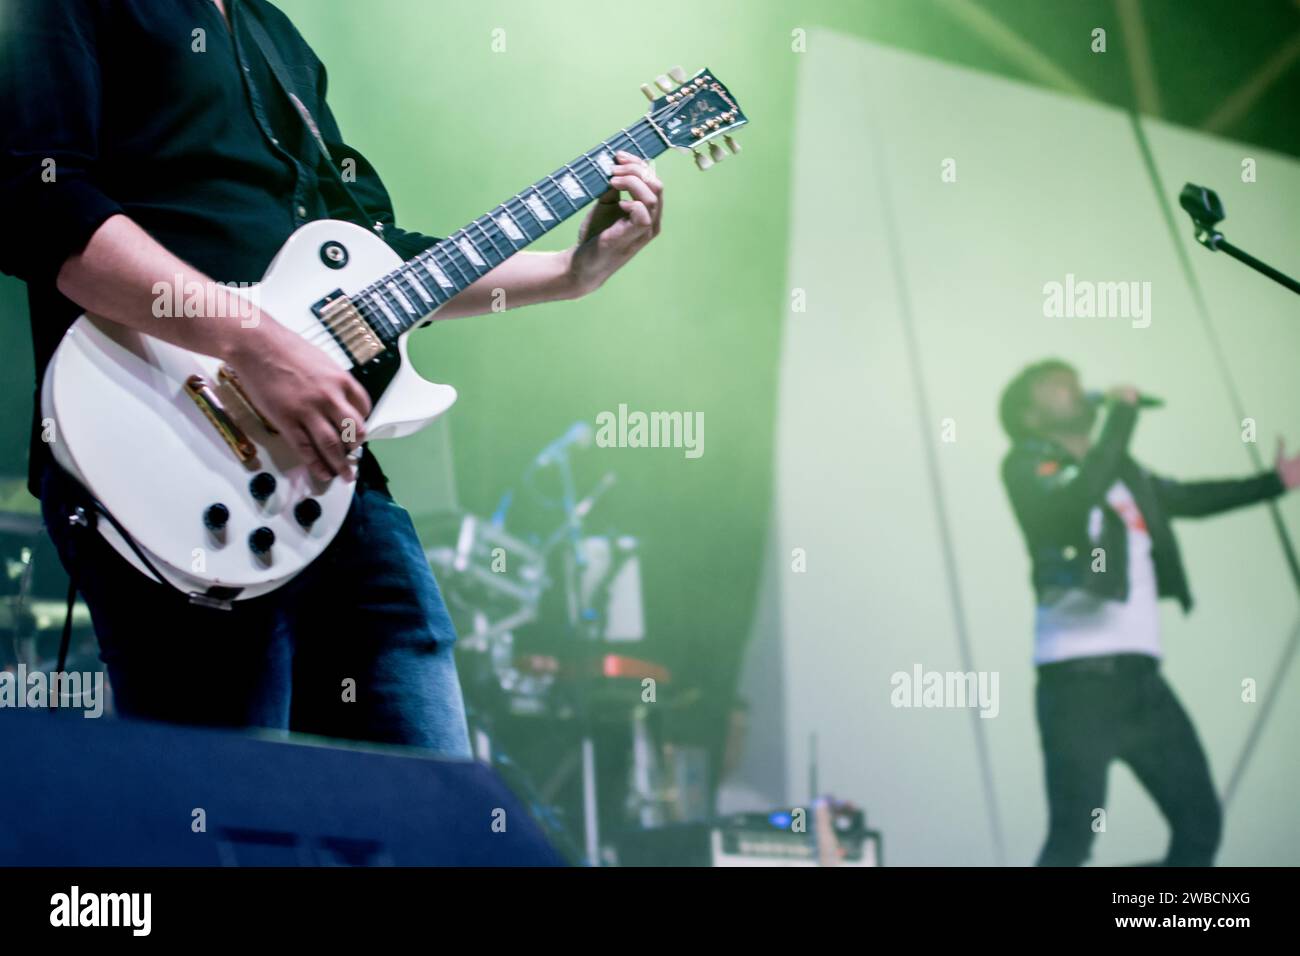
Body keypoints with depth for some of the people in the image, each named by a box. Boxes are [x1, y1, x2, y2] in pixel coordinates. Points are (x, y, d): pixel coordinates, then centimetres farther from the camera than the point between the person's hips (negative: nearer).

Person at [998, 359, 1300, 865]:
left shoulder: (1116, 466, 17)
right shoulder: (1028, 463, -2)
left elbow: (1185, 497, 33)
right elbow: (1071, 505, -23)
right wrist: (1121, 418, -14)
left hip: (1139, 674, 8)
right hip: (1079, 676, -8)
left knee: (1200, 819, 11)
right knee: (1073, 838, -12)